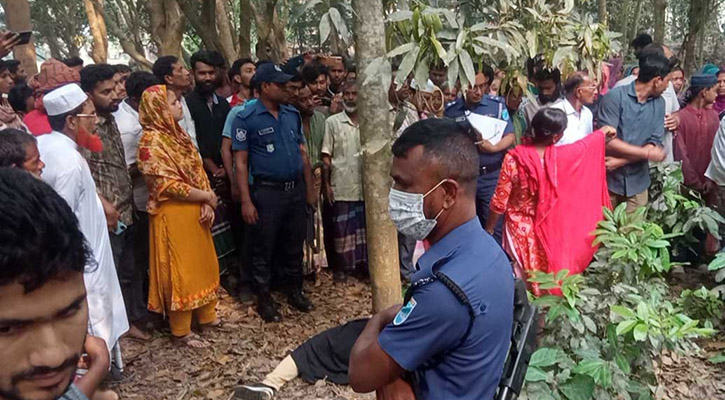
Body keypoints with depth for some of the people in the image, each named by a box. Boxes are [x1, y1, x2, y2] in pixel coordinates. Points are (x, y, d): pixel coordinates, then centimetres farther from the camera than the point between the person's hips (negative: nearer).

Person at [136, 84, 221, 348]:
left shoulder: (178, 134, 9)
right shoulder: (151, 141, -16)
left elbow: (198, 170, 7)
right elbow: (167, 184, -21)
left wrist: (207, 204, -7)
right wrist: (207, 196, -14)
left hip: (196, 211, 8)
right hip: (173, 214, -8)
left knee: (204, 264, 17)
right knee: (180, 270, 3)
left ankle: (206, 315, 35)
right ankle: (182, 330, 19)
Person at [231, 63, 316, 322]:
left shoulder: (293, 114, 8)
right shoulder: (246, 118, -8)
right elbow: (240, 162, -9)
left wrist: (310, 189, 11)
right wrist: (246, 201, -14)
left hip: (296, 190, 5)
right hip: (266, 192, -5)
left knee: (294, 245, 16)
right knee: (262, 248, 6)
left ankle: (295, 291, 32)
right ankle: (264, 299, 21)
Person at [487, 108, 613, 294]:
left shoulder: (514, 158, -22)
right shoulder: (560, 156, -15)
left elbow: (500, 202, -15)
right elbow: (585, 144, 8)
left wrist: (489, 229, 1)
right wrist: (603, 131, 30)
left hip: (519, 228, -2)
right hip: (548, 230, 2)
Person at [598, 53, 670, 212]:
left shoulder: (659, 104, 3)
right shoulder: (615, 96, -14)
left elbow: (654, 144, -3)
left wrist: (621, 161, -16)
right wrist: (647, 153, -15)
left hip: (637, 184, 4)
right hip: (609, 181, -4)